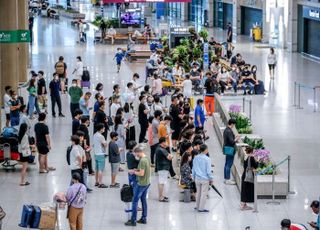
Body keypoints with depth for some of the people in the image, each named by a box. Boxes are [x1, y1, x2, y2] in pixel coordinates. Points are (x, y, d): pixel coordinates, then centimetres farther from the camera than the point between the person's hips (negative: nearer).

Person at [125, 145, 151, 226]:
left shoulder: (142, 160, -22)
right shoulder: (147, 159, 7)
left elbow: (141, 173, -23)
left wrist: (133, 172, -9)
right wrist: (136, 170, 10)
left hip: (141, 184, -9)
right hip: (146, 183, 9)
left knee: (135, 201, -3)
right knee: (143, 200, 16)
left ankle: (133, 221, 0)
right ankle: (143, 219, 22)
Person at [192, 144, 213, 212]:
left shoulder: (195, 158, 1)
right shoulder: (207, 159, -16)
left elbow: (193, 169, 10)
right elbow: (208, 171, -13)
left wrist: (193, 177, 21)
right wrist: (211, 179, -2)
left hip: (197, 178, 5)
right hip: (205, 179, -5)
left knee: (198, 193, 18)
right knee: (204, 193, 3)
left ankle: (198, 206, 27)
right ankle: (201, 208, 5)